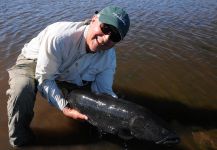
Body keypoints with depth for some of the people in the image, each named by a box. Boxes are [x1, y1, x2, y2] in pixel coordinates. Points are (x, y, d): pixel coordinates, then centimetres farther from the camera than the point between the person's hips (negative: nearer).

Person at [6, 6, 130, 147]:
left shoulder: (109, 57, -23)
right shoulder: (59, 37, -39)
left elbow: (104, 91, -19)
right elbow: (44, 79, -30)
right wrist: (65, 108, -36)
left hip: (66, 74, 4)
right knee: (22, 88, -36)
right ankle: (19, 138, -7)